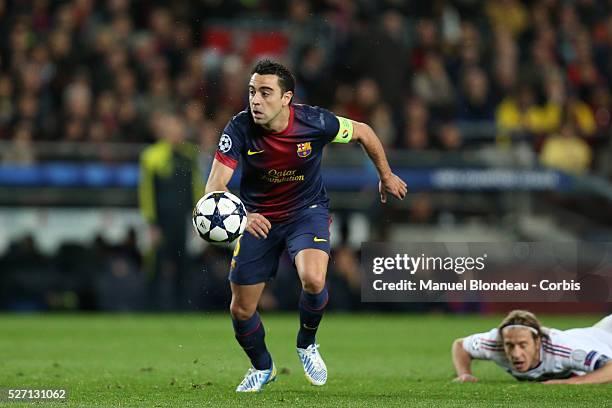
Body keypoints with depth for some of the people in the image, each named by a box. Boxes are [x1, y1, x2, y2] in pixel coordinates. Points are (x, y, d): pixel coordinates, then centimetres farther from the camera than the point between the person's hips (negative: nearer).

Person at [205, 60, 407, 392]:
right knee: (241, 310, 3)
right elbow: (215, 186, -31)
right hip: (257, 219, 2)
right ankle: (262, 367, 35)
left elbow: (362, 132, -3)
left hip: (307, 211, -1)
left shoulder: (314, 122, -24)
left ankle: (306, 343, 3)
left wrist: (386, 175, 10)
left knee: (313, 280, -30)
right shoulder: (240, 129, -24)